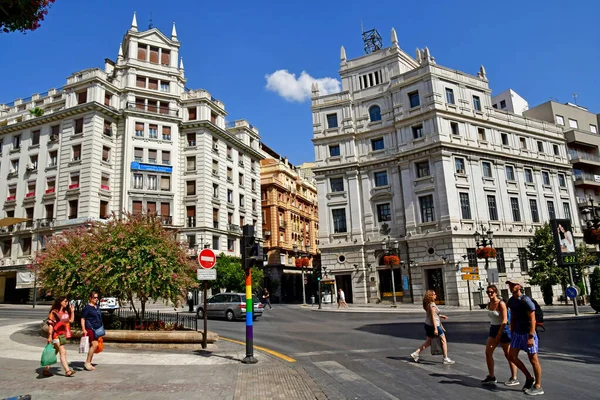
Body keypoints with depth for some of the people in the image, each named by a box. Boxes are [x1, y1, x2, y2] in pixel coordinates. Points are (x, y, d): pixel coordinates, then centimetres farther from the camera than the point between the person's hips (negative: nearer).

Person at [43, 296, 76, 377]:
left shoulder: (65, 312, 13)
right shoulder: (54, 312, -10)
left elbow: (71, 320, 14)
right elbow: (50, 324, -12)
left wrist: (72, 311, 6)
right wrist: (50, 336, -16)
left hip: (63, 335, 8)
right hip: (56, 335, -8)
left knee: (54, 353, 14)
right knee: (63, 352, -11)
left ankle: (46, 369, 24)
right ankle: (67, 371, -11)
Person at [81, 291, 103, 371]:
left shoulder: (97, 306, 14)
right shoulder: (87, 307, -9)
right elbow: (83, 319, -10)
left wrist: (101, 329, 23)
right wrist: (83, 329, -18)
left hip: (97, 329, 8)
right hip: (90, 328, -8)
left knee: (93, 345, 10)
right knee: (95, 344, -15)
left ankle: (89, 363, 19)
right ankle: (87, 363, -5)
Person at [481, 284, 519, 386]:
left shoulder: (501, 303, -16)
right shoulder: (489, 304, 6)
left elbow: (504, 320, -19)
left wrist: (499, 335, -20)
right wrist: (492, 330, 18)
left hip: (503, 329, -7)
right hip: (493, 329, 7)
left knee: (508, 355, 4)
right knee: (488, 352, 1)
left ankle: (514, 378, 17)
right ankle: (491, 377, 10)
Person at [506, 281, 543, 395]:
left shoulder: (525, 300, -17)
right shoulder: (511, 301, 6)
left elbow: (532, 319, -18)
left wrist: (531, 337, -22)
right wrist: (512, 334, 14)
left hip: (528, 333, -8)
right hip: (517, 333, 8)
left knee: (533, 359, 2)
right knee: (512, 356, 6)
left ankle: (538, 387, 15)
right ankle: (529, 378, 23)